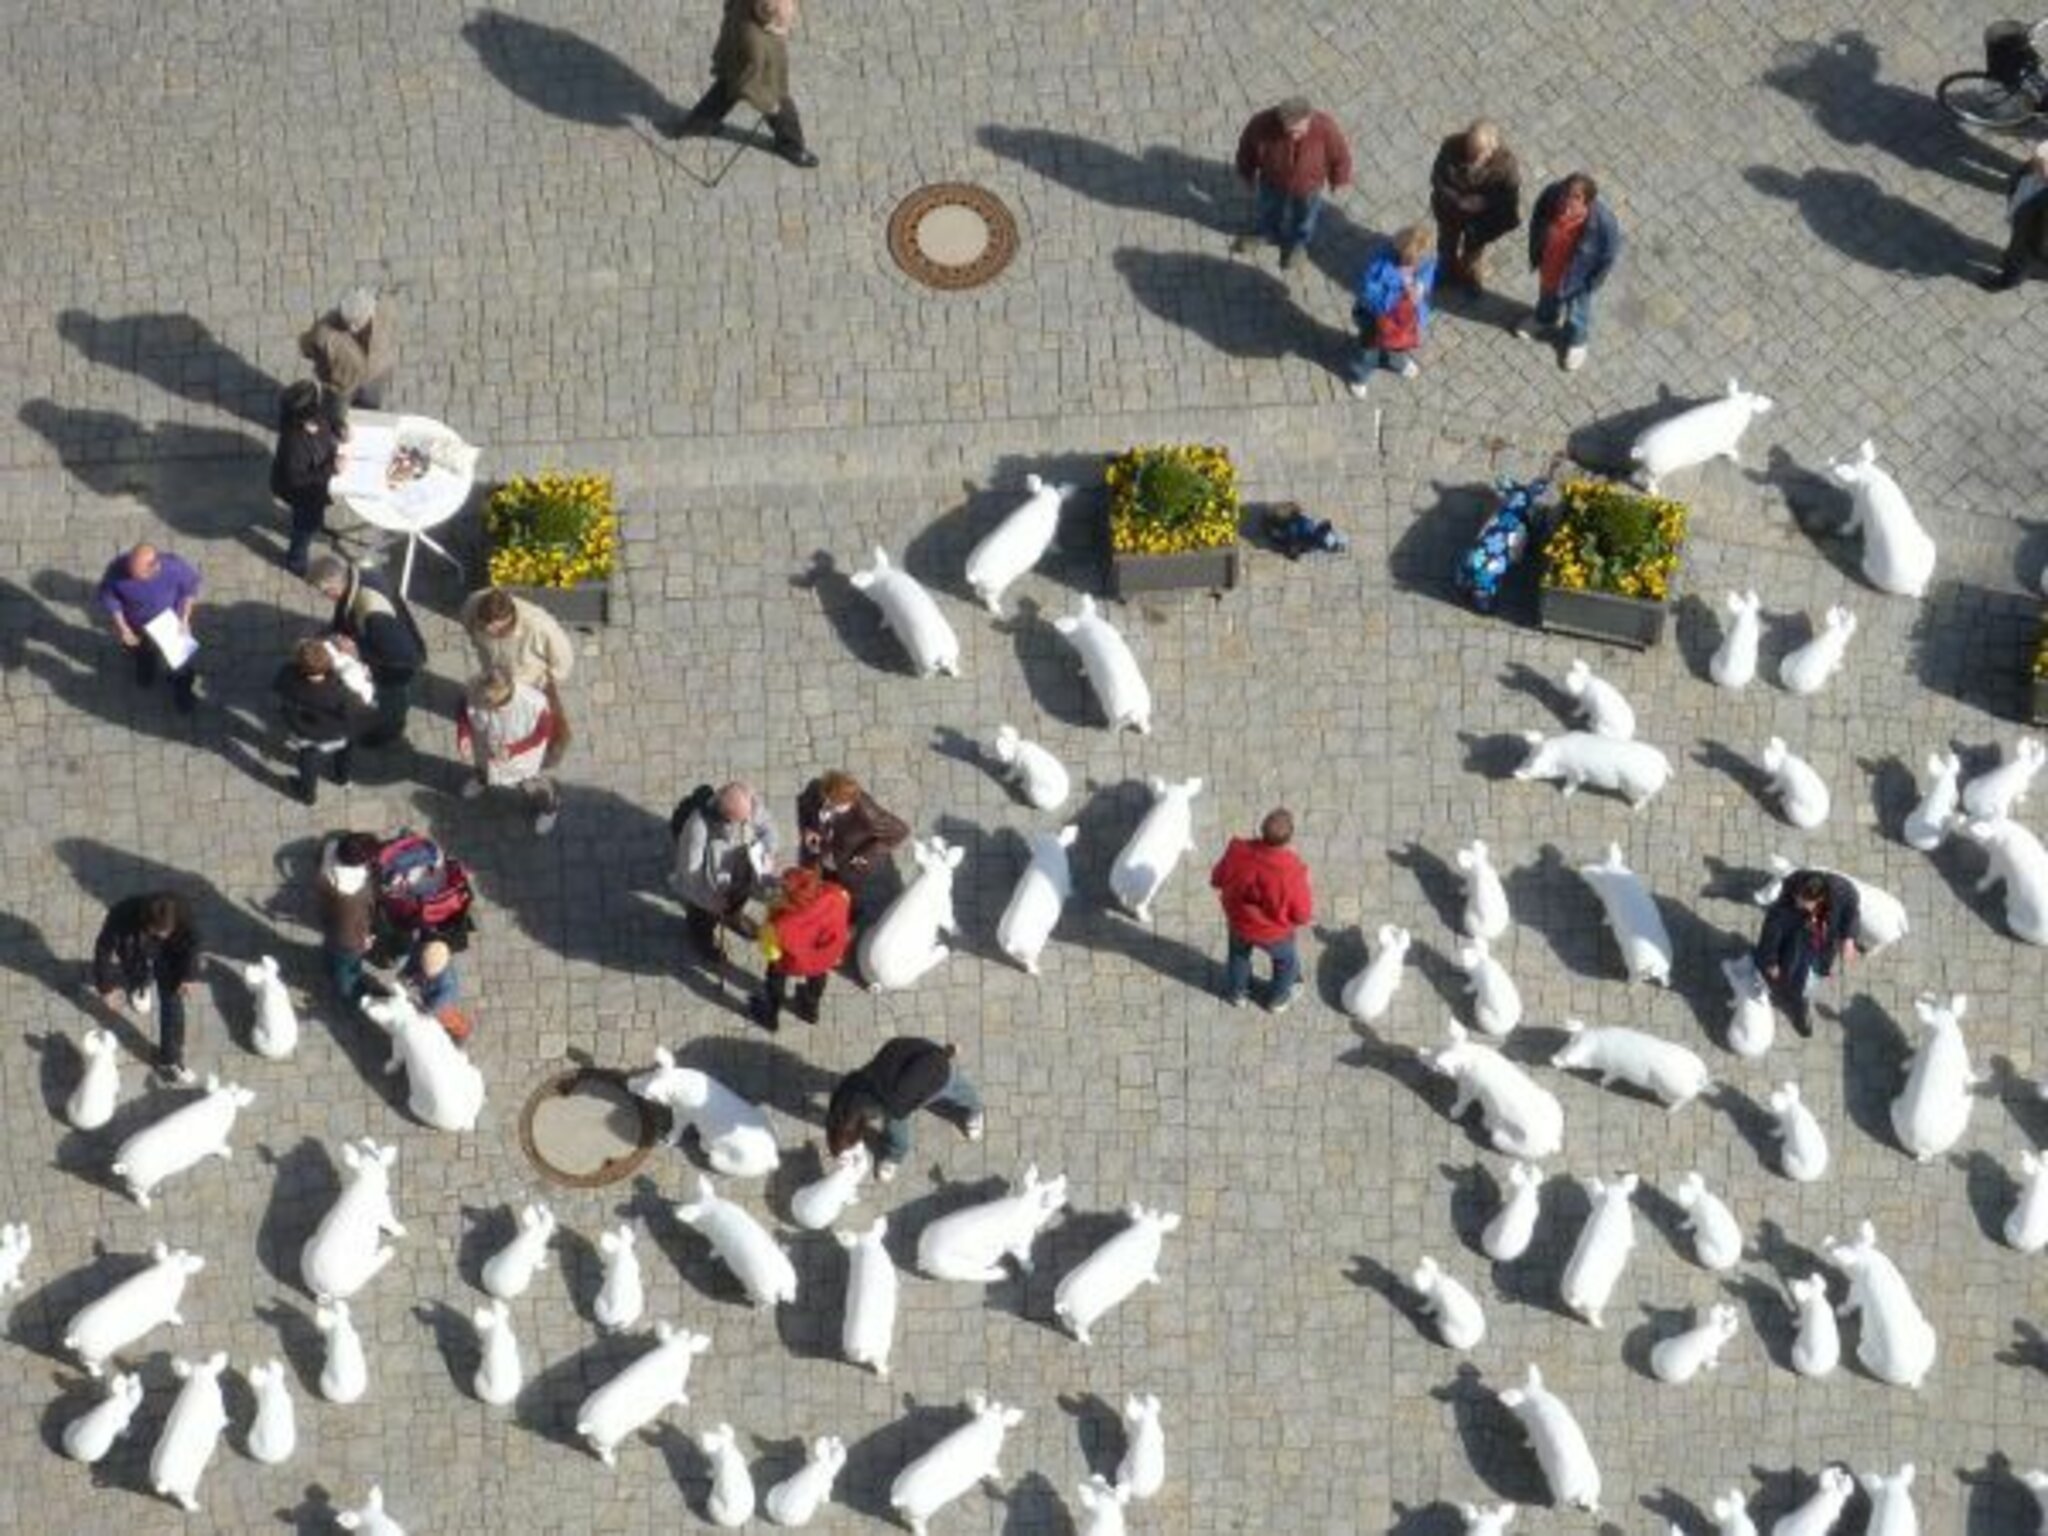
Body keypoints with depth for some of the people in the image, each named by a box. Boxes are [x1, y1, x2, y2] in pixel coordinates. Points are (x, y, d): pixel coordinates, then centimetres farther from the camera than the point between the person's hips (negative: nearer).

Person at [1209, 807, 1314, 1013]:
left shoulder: (1237, 852, -33)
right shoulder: (1292, 872, -40)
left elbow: (1217, 880, -12)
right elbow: (1303, 915, -24)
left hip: (1238, 922, 2)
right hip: (1274, 933, -2)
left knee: (1239, 954, 36)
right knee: (1286, 960, 33)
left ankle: (1236, 993, 62)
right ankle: (1278, 1000, 58)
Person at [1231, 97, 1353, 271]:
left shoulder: (1325, 128, -40)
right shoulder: (1262, 124, -40)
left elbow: (1339, 155, -18)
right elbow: (1247, 148, -16)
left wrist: (1339, 180, 0)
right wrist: (1247, 175, 2)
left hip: (1308, 186, 0)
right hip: (1272, 181, 0)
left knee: (1303, 217, 29)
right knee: (1266, 209, 31)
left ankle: (1296, 242, 63)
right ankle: (1262, 232, 65)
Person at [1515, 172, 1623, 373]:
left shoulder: (1604, 224, -42)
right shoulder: (1551, 195, -34)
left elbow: (1609, 257, -21)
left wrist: (1592, 285, -8)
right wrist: (1535, 256, 2)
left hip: (1577, 279, -3)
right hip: (1547, 269, 3)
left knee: (1576, 313, 30)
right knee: (1547, 297, 37)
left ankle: (1577, 341, 63)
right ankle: (1545, 319, 71)